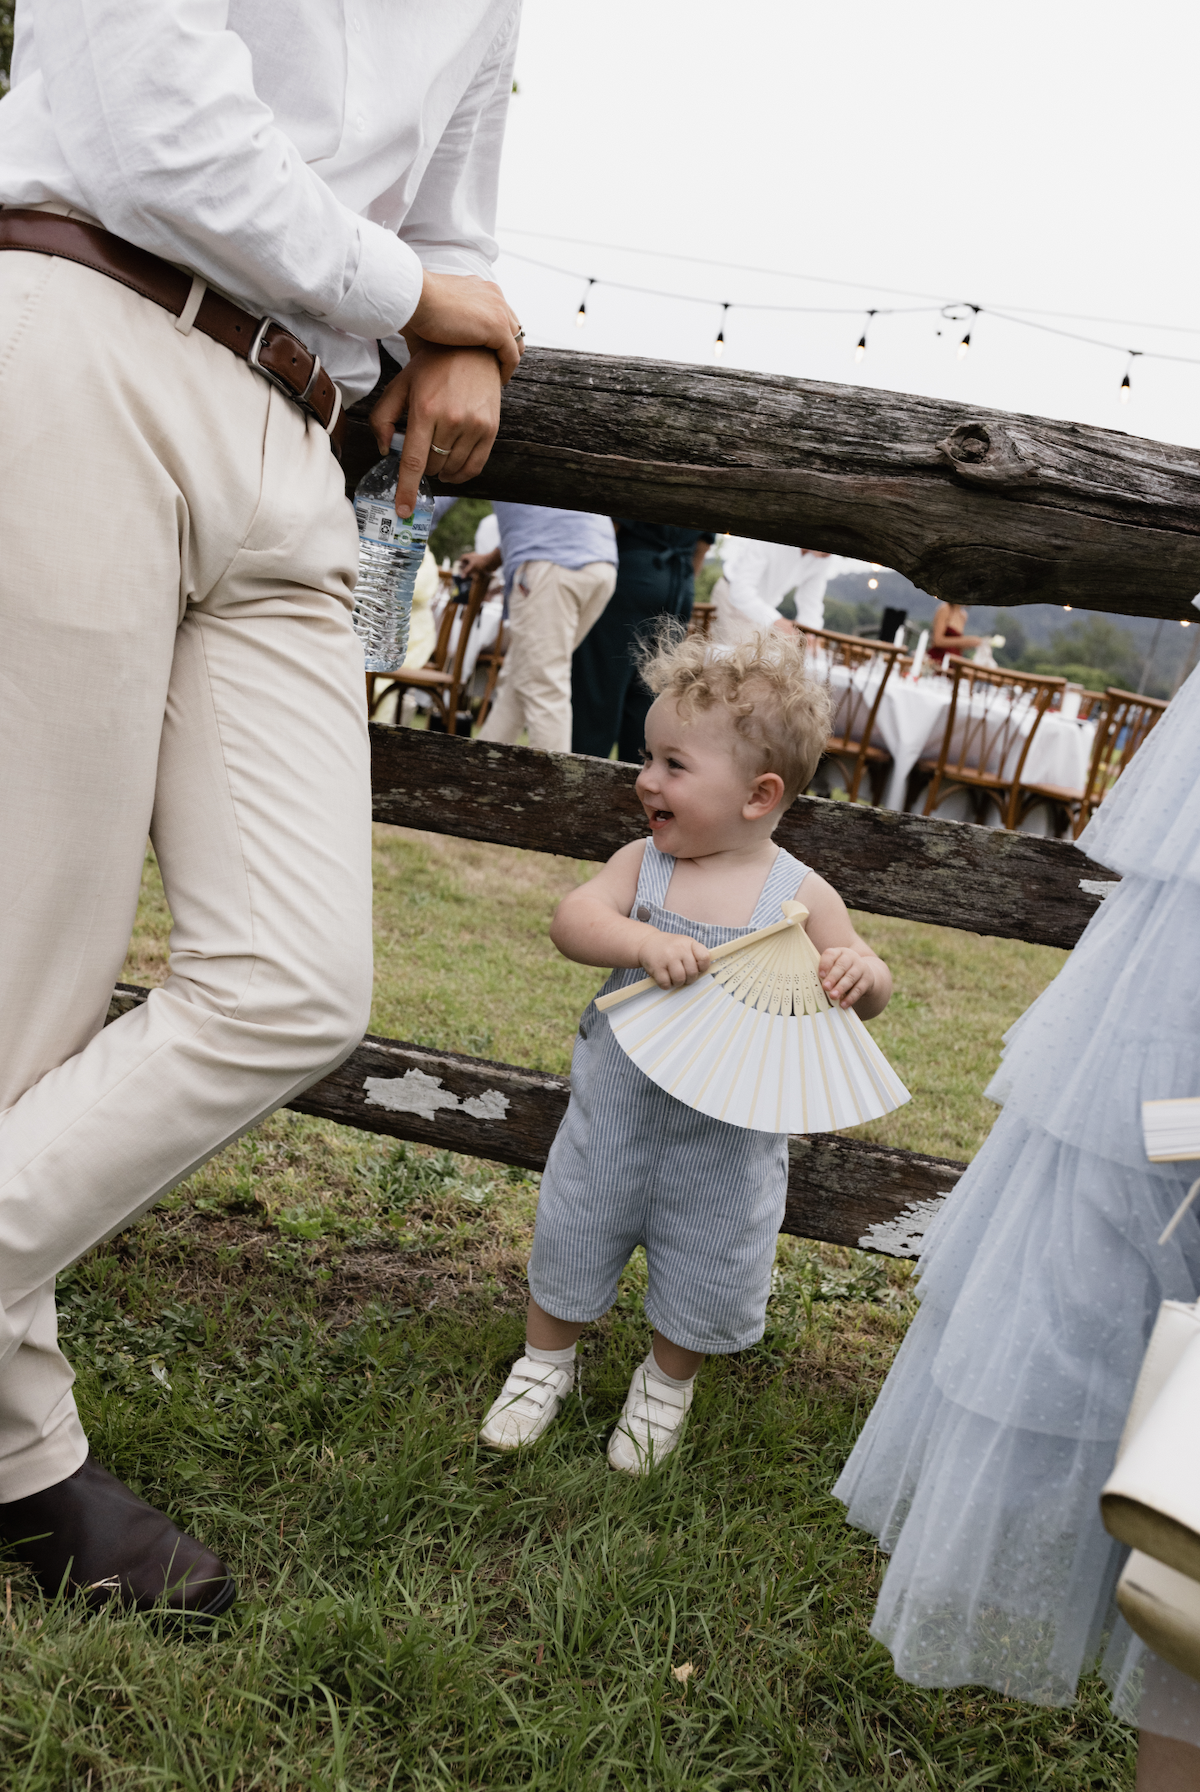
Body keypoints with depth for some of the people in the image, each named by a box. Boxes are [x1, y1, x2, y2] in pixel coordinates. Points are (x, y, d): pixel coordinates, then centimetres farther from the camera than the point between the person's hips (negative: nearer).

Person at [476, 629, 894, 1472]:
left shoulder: (801, 897, -13)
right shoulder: (643, 863, -8)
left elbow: (867, 987, -6)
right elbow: (573, 918, -21)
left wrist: (861, 975, -29)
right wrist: (645, 942, -39)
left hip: (729, 1133, -1)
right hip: (617, 1109, 2)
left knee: (705, 1269, 15)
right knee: (573, 1236, 18)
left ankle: (667, 1382, 44)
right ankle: (548, 1359, 46)